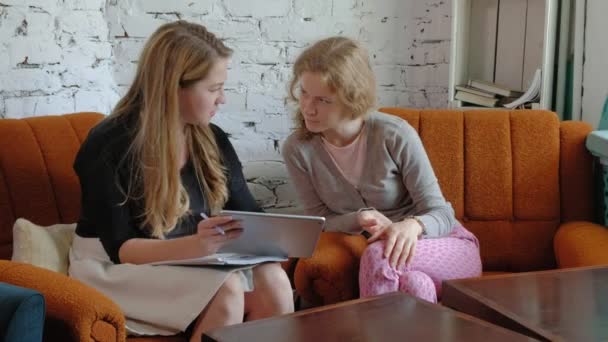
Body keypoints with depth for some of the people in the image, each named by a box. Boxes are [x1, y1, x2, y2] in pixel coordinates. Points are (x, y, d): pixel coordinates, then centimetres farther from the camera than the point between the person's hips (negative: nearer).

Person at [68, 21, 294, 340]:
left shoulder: (212, 141, 4)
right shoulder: (110, 146, -16)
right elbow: (120, 248, -18)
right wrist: (196, 244, -35)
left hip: (191, 260, 6)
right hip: (118, 268, -5)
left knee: (273, 282, -24)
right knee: (225, 290, -32)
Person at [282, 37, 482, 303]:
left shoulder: (395, 135, -19)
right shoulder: (297, 149, -11)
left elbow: (440, 213, -12)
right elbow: (319, 221, -2)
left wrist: (412, 226, -36)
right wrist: (359, 219, -24)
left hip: (450, 248, -1)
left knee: (378, 257, -33)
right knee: (414, 284, -34)